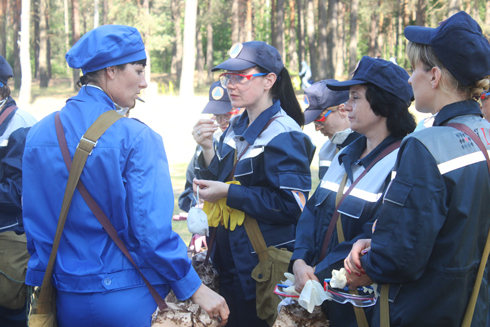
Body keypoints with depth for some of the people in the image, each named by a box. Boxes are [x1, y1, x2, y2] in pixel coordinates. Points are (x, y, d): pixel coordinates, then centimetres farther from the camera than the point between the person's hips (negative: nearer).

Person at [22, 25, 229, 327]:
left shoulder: (39, 135, 1)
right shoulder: (136, 138, -15)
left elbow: (34, 226, 6)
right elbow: (152, 231, -18)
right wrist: (196, 289, -9)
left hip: (69, 301, 5)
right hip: (130, 301, -5)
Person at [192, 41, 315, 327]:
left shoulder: (283, 135, -17)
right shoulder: (236, 127, 8)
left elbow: (295, 204, -23)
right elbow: (220, 180, 13)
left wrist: (229, 193, -21)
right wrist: (208, 150, -5)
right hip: (229, 260, 8)